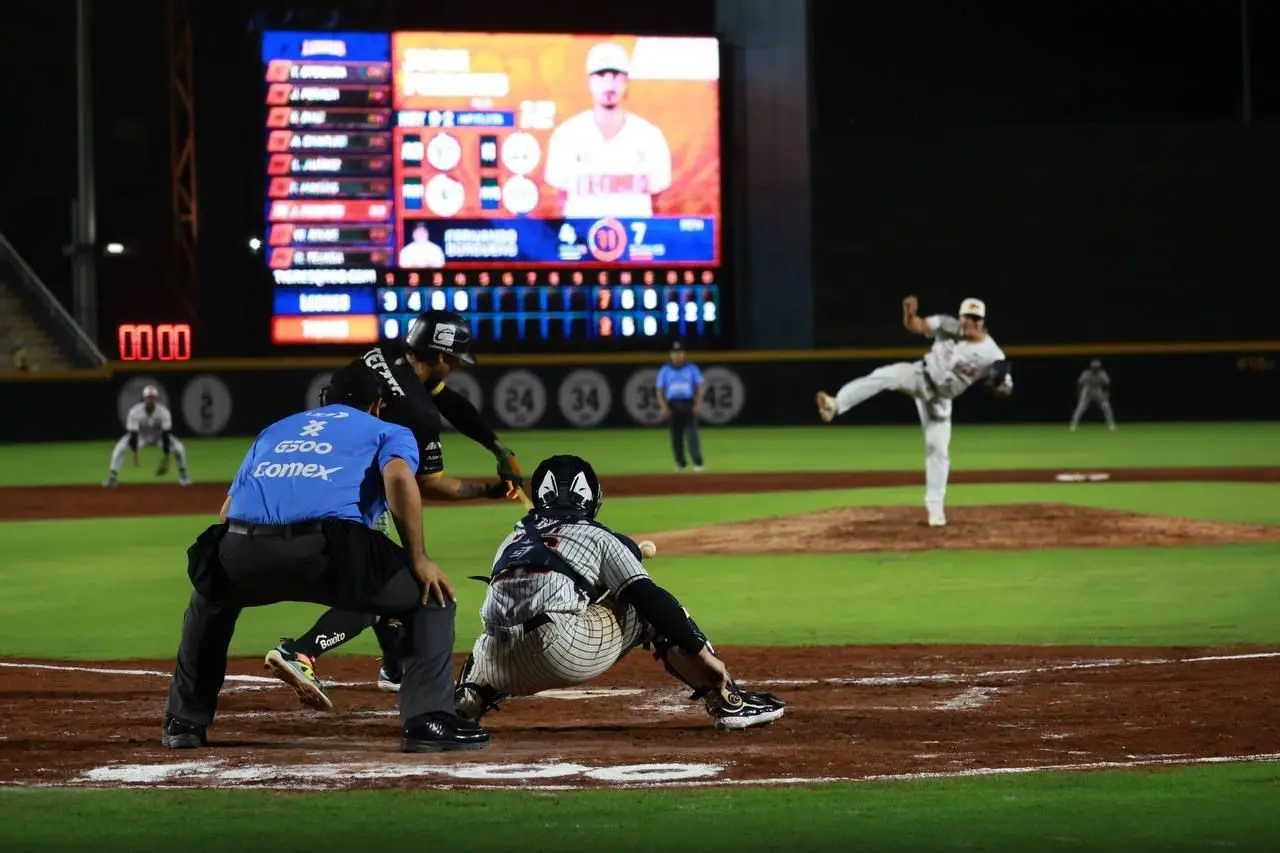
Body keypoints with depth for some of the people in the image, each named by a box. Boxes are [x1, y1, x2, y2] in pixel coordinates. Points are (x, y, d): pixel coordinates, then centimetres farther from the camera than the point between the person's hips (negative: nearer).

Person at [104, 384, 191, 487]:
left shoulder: (163, 412, -28)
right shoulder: (135, 412, -29)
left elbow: (166, 435, -28)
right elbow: (133, 434, -31)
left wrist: (166, 458, -32)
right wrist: (134, 455, -40)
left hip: (159, 437, 1)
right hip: (140, 436, -1)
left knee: (179, 448, -23)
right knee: (120, 448, -27)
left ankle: (183, 475, 1)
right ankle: (112, 478, -20)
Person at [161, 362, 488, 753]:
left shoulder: (274, 430, 36)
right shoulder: (388, 432, 24)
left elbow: (227, 513, 28)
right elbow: (399, 478, -1)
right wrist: (418, 559, 2)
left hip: (243, 551, 4)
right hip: (327, 550, -4)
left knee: (212, 596, 38)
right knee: (430, 596, 15)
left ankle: (184, 721, 34)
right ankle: (428, 721, 0)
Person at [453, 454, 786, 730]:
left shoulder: (511, 541, 27)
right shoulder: (598, 537, 13)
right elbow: (647, 597, 1)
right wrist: (700, 652, 0)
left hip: (504, 670, 5)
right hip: (566, 653, -5)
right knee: (656, 612, 15)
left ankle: (461, 709, 17)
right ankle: (728, 702, 7)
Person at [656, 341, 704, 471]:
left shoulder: (691, 368, 7)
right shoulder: (665, 370, 8)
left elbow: (699, 387, 7)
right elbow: (660, 390, 6)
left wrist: (698, 403, -7)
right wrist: (664, 407, -6)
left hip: (688, 405, -1)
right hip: (672, 406, 1)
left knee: (692, 432, -12)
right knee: (675, 435, 3)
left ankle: (697, 462, -15)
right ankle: (680, 463, 13)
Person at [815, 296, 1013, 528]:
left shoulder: (991, 354, -15)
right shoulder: (948, 326, -11)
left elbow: (1006, 389, -13)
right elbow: (916, 325, -15)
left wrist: (999, 385, -38)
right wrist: (909, 314, -38)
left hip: (939, 398, 0)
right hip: (918, 376, 0)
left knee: (938, 449, -1)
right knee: (883, 377, -30)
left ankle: (935, 506, 11)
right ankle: (835, 405, -46)